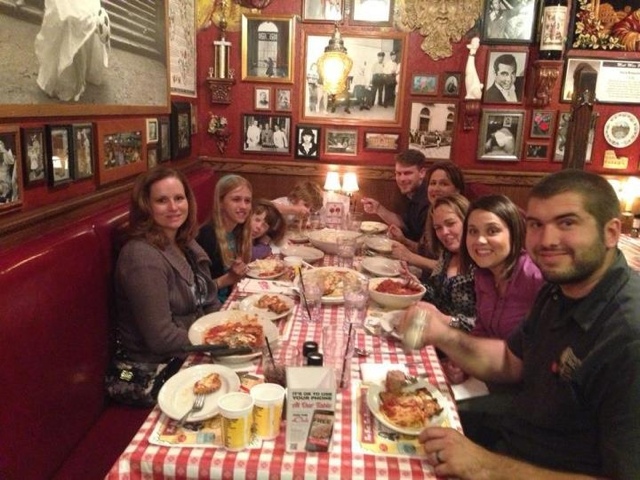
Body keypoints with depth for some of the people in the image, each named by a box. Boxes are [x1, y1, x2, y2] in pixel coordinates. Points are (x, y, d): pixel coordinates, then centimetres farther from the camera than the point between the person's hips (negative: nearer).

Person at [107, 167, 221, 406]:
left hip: (185, 357, 8)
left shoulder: (184, 244, 5)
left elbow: (208, 303, 11)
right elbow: (161, 338, -24)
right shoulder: (142, 257, -22)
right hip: (150, 374, -8)